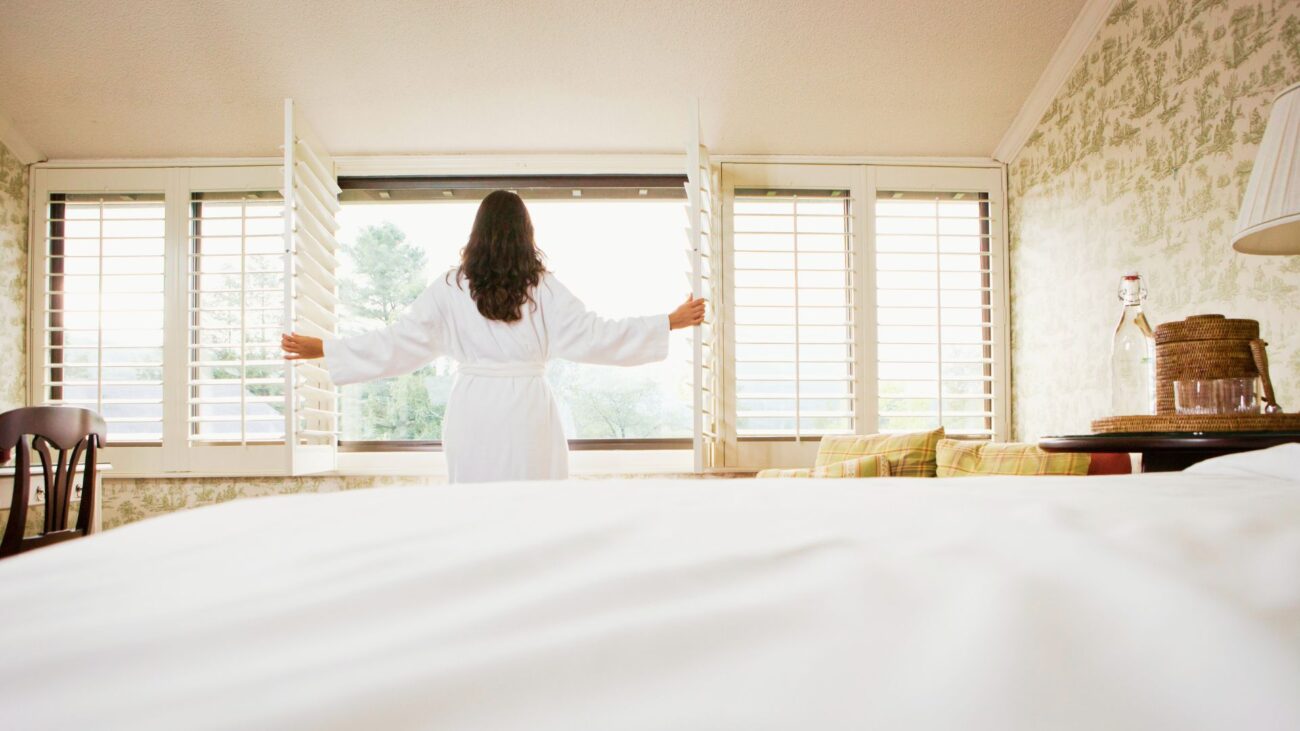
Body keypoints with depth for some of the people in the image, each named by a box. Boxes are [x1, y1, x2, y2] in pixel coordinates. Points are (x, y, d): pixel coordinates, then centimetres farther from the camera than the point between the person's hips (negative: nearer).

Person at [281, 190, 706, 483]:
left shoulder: (450, 288, 2)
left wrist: (322, 349, 11)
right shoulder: (543, 288, -2)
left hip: (472, 412, 2)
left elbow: (399, 341, 1)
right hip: (527, 413, -1)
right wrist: (672, 322, 4)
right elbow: (593, 335, -3)